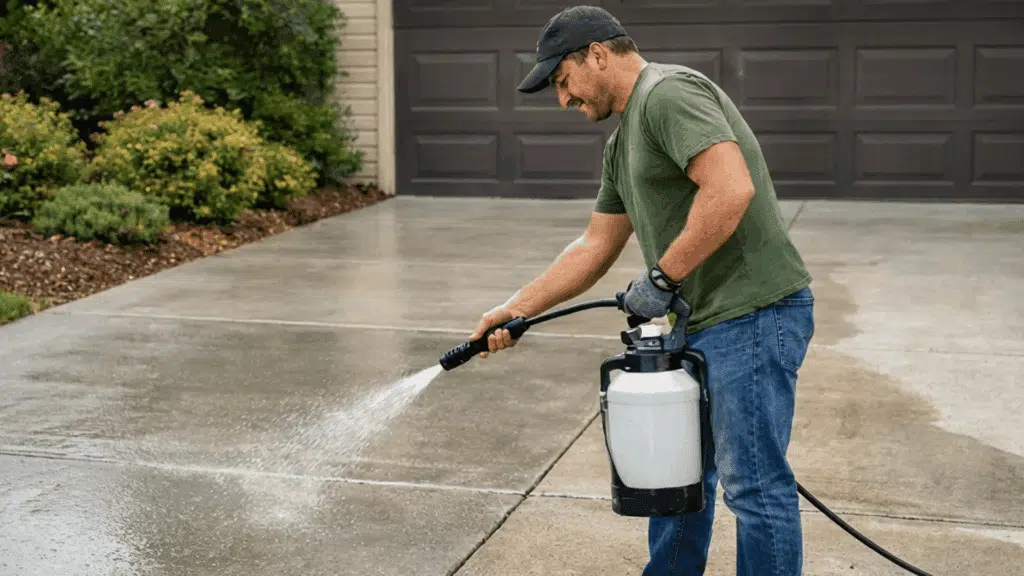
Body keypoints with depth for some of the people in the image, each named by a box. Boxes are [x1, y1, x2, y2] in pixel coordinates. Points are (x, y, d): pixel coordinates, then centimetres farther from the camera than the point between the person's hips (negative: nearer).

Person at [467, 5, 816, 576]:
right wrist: (516, 309, 17)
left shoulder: (668, 92, -13)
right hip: (702, 321, 11)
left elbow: (731, 190, -26)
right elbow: (595, 247, 22)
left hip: (753, 314, -11)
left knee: (755, 484, -3)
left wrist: (662, 278, -17)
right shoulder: (623, 143, 19)